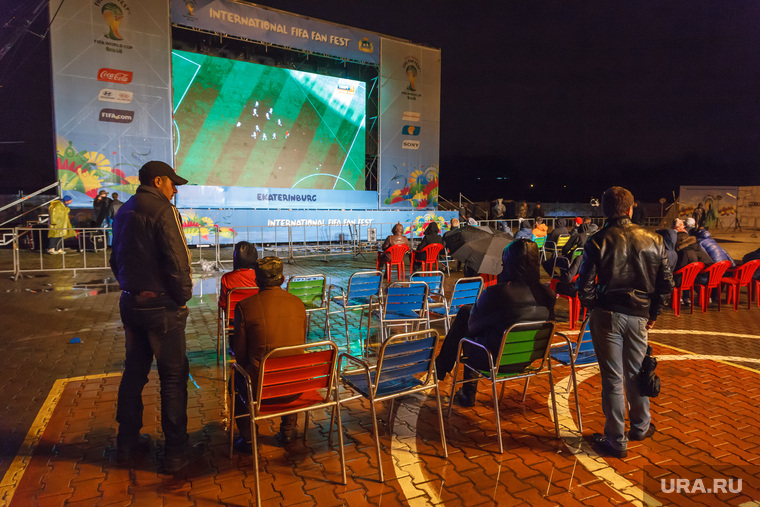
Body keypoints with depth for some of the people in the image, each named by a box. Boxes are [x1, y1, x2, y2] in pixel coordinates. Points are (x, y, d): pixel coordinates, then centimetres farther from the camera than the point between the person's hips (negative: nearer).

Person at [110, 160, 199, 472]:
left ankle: (127, 442, 30)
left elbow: (116, 259, 18)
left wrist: (130, 288, 19)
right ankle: (176, 452, 10)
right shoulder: (162, 210, -14)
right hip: (160, 305, -8)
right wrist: (183, 297, -8)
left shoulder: (124, 211, 13)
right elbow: (177, 260, -21)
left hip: (129, 302, 9)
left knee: (134, 371, 18)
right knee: (173, 376, 1)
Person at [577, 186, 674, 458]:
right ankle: (641, 426, 39)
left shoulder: (598, 242, -9)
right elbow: (666, 283, 3)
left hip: (607, 315, -3)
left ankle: (616, 441, 16)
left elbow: (585, 286, -12)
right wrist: (653, 313, 13)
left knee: (612, 378, 5)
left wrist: (595, 308, 5)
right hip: (639, 316, 3)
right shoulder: (653, 240, 0)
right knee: (636, 373, 20)